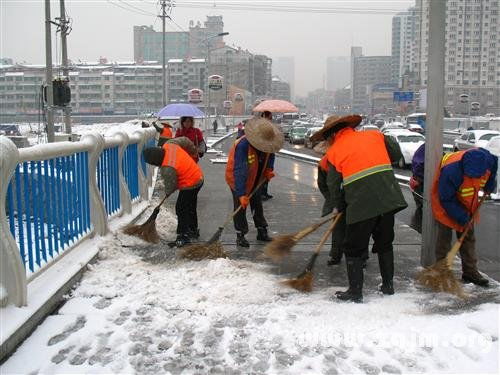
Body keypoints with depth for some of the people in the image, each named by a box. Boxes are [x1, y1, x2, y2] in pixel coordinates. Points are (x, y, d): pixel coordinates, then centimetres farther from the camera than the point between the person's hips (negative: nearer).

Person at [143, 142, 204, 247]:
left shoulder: (168, 169, -31)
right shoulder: (168, 145, -9)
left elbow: (170, 186, -16)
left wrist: (167, 192, 9)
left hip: (190, 185, -10)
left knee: (181, 209, 0)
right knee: (191, 207, 23)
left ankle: (183, 236, 8)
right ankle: (193, 231, 37)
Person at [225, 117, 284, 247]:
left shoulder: (265, 143, -14)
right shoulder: (242, 145, -36)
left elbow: (270, 155, 11)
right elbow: (239, 171, -40)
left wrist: (269, 169, -7)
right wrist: (241, 194, -43)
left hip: (254, 180, 7)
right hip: (237, 179, -7)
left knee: (257, 205, 14)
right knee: (240, 207, -5)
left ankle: (262, 231, 25)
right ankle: (240, 235, 6)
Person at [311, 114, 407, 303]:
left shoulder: (334, 151, 5)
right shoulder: (375, 135, 11)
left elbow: (333, 184, 8)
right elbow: (396, 153, 14)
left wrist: (337, 206, 22)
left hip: (361, 204, -4)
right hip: (388, 199, 4)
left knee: (354, 248, 10)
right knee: (384, 243, 21)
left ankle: (355, 292, 13)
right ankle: (388, 285, 29)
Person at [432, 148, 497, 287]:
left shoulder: (490, 161, -24)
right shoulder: (451, 171, -40)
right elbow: (446, 200, -28)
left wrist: (489, 188, 14)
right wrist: (462, 217, -24)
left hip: (467, 203, 6)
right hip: (446, 203, -6)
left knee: (468, 237, 10)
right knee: (444, 237, -2)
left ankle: (470, 271, 19)